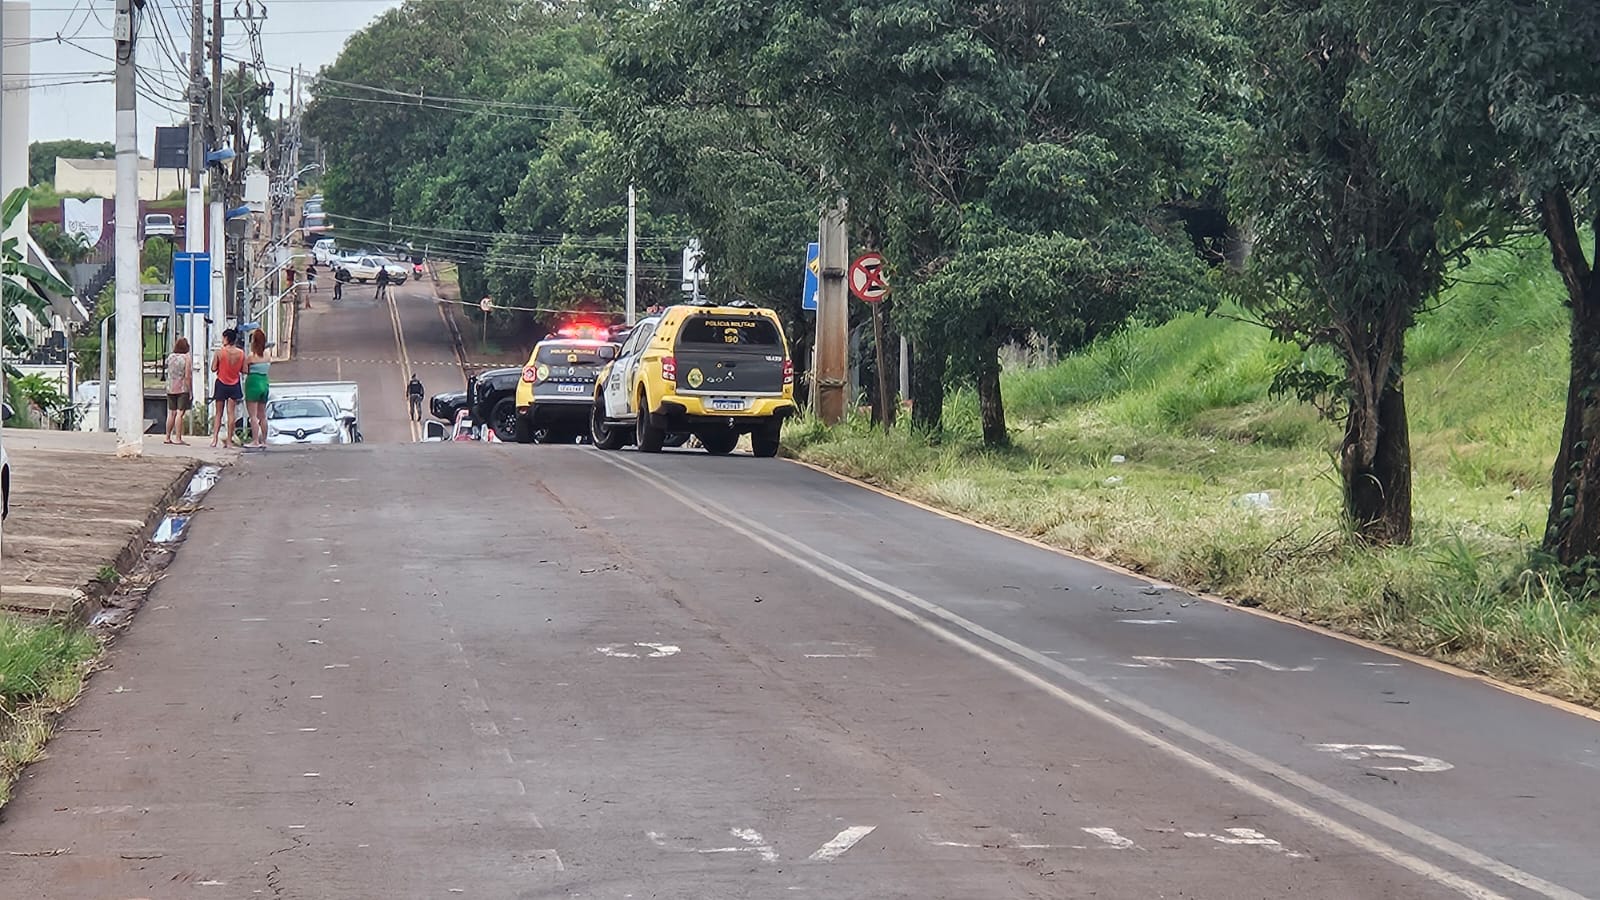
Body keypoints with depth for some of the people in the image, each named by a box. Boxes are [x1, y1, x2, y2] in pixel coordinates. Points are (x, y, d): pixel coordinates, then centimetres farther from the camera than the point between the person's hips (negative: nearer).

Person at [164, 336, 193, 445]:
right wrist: (191, 392, -8)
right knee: (180, 413, -6)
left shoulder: (170, 357, 6)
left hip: (170, 389, 5)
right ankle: (178, 438, -9)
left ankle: (168, 438, 15)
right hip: (183, 389, -5)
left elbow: (168, 373, 14)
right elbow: (187, 377, -12)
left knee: (171, 413, 12)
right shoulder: (186, 358, -9)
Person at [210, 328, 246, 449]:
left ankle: (215, 438, 2)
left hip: (221, 384, -1)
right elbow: (243, 371, -1)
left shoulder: (219, 352, -11)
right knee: (231, 413, 3)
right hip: (234, 385, 1)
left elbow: (213, 368, -8)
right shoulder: (241, 353, -4)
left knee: (219, 413, 9)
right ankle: (229, 440, 2)